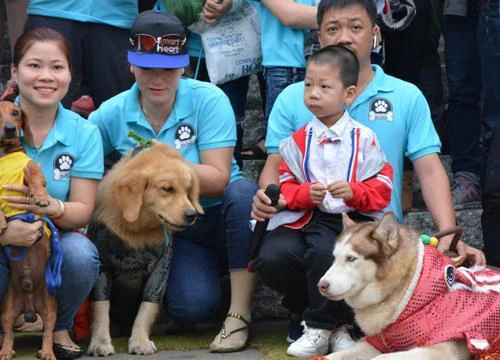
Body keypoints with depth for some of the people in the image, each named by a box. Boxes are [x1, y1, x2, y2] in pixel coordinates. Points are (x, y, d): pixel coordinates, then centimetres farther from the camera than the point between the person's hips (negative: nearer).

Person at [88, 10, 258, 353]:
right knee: (191, 306, -29)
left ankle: (239, 314, -23)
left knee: (243, 192, -35)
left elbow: (218, 180, -16)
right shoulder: (113, 114, -4)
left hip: (219, 218, 0)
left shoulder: (208, 99, -12)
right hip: (170, 233, 1)